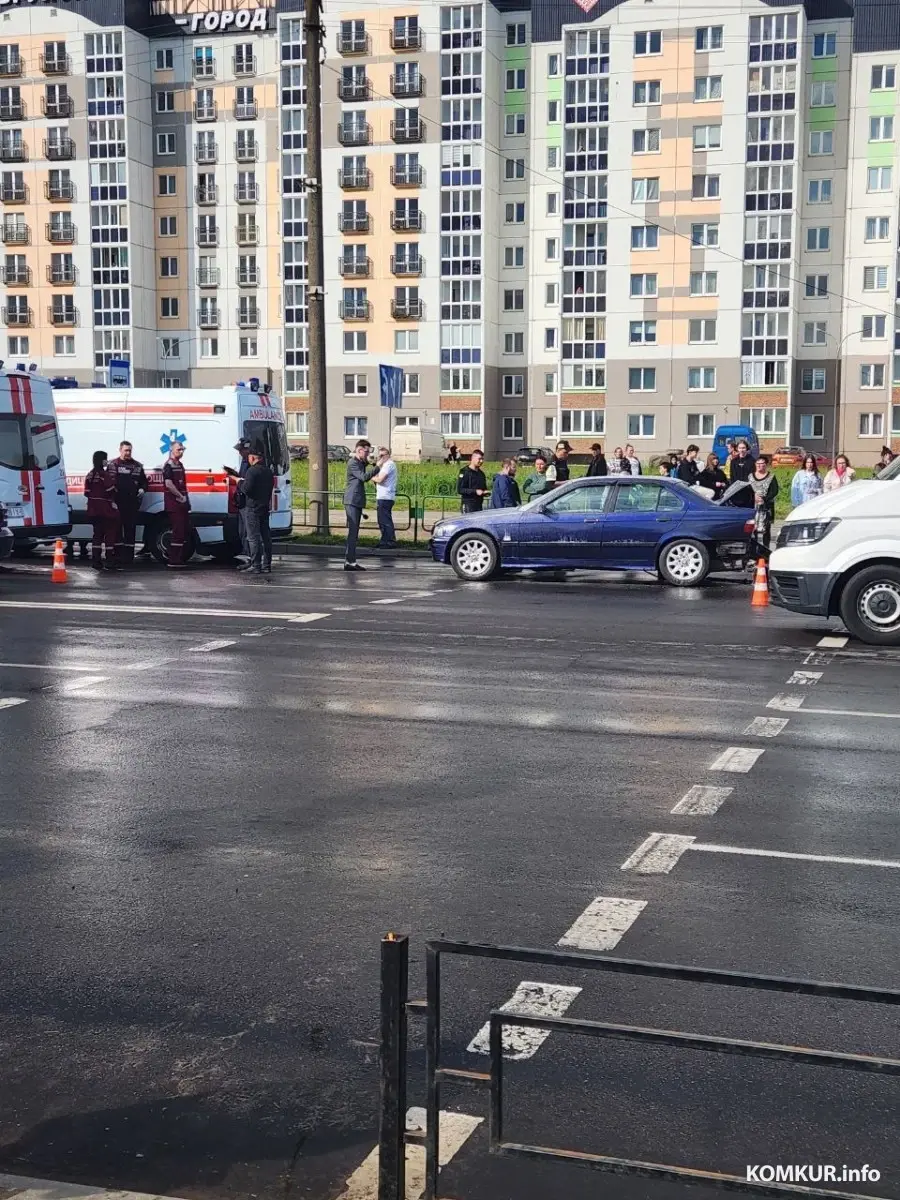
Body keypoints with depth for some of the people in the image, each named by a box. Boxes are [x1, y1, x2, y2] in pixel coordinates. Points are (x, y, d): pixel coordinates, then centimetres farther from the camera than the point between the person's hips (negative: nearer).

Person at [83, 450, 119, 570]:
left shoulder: (90, 475, 9)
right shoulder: (105, 474, -14)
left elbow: (87, 492, 10)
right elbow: (111, 490, -17)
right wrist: (113, 502, -2)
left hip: (93, 509, 7)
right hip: (105, 508, -7)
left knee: (97, 533, 13)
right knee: (109, 534, -1)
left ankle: (96, 561, 10)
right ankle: (109, 562, -4)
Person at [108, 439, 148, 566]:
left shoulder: (137, 466, 13)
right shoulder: (113, 465, 5)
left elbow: (144, 481, 21)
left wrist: (142, 489, -1)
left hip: (132, 503, 2)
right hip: (117, 503, -2)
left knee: (130, 529, 4)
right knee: (117, 528, -1)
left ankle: (129, 556, 9)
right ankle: (118, 555, 4)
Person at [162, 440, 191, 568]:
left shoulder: (180, 465, 19)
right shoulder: (169, 466, -11)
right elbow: (169, 484, -21)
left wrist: (186, 499, 15)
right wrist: (181, 497, -16)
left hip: (182, 503, 10)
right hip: (173, 504, -10)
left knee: (187, 532, 12)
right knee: (178, 532, -10)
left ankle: (181, 558, 19)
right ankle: (174, 560, -7)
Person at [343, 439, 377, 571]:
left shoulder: (360, 462, 18)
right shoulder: (352, 463, -11)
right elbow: (364, 477, -21)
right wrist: (377, 467, -19)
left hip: (357, 501, 10)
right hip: (352, 501, -10)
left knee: (354, 532, 9)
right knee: (353, 531, -12)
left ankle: (351, 561, 12)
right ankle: (350, 562, -14)